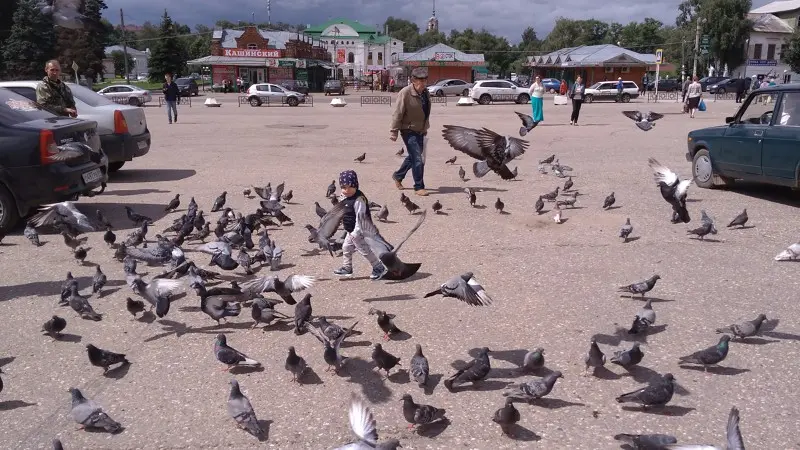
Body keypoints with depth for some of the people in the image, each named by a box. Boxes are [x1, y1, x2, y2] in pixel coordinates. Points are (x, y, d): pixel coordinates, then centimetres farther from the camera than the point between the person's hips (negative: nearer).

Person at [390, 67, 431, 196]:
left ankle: (398, 176, 42)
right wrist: (393, 132, -15)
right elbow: (398, 114, -16)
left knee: (412, 157, 21)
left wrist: (425, 128, 23)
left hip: (420, 131, 8)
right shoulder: (405, 93, -18)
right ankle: (419, 187, 0)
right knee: (418, 159, -10)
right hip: (409, 131, -8)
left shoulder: (425, 92, 5)